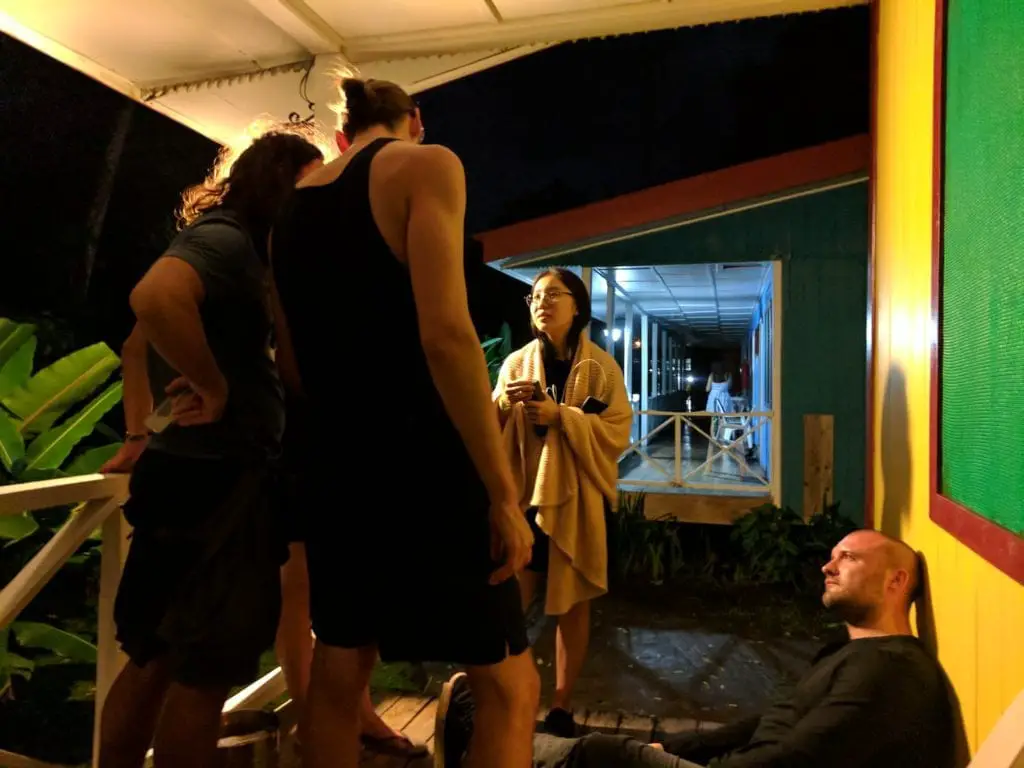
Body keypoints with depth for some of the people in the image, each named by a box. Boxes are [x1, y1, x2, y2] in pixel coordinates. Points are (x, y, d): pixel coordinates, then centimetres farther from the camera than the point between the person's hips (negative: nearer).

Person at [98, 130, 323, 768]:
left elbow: (139, 347, 24)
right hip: (218, 474, -10)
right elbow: (155, 298, -34)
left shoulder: (237, 247, 17)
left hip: (201, 470, 10)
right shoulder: (225, 238, -12)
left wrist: (139, 434, 18)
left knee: (158, 658, 18)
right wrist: (215, 388, -22)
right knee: (207, 668, 2)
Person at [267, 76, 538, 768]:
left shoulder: (293, 205, 15)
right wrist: (505, 494, -17)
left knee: (337, 679, 18)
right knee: (510, 688, 5)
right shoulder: (425, 165, -5)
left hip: (333, 470, 8)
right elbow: (444, 334, -20)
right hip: (424, 468, -7)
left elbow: (291, 363, 17)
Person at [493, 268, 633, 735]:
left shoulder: (601, 367, 1)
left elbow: (618, 431, -7)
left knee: (572, 604, 7)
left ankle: (562, 707, 19)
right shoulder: (516, 363, 7)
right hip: (522, 492, 2)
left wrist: (561, 415, -17)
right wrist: (503, 403, -15)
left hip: (577, 497, -1)